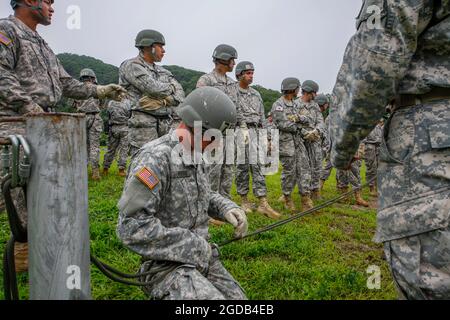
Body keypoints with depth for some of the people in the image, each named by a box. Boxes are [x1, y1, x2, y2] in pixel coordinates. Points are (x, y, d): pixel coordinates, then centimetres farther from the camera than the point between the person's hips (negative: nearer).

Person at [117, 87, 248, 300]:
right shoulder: (156, 158, -21)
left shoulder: (194, 157, 6)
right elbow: (131, 227, -25)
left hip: (203, 258, 9)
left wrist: (227, 208, 0)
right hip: (166, 264, -8)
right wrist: (193, 245, -20)